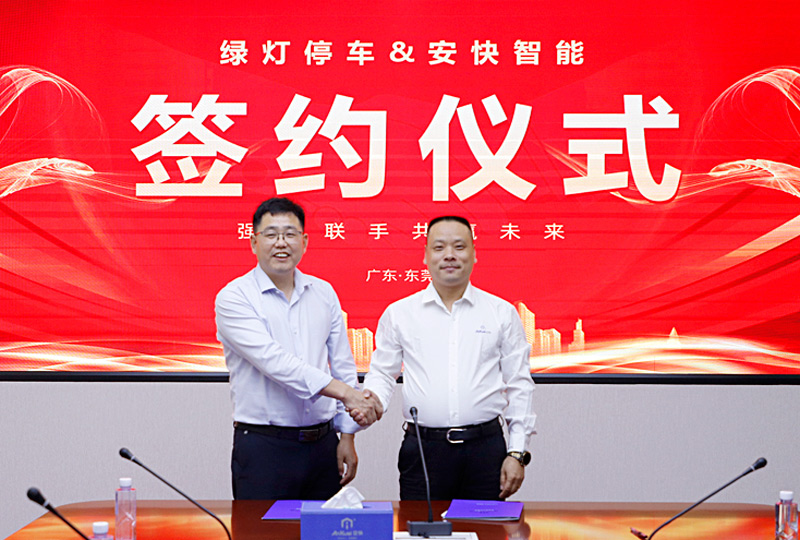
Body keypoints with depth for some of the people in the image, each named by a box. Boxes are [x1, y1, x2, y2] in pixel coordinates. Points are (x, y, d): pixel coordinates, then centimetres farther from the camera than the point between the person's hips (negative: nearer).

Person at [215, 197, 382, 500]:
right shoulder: (234, 298, -6)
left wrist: (347, 436, 8)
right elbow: (274, 361, -18)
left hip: (323, 444, 4)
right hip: (263, 448, -4)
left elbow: (343, 366, 14)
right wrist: (346, 393, -24)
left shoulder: (323, 293, 11)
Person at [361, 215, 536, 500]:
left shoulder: (502, 313, 7)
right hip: (422, 449, 0)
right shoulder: (399, 313, 8)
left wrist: (517, 453, 1)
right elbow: (382, 373, 12)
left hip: (486, 447, 0)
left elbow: (519, 386, 7)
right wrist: (372, 399, -12)